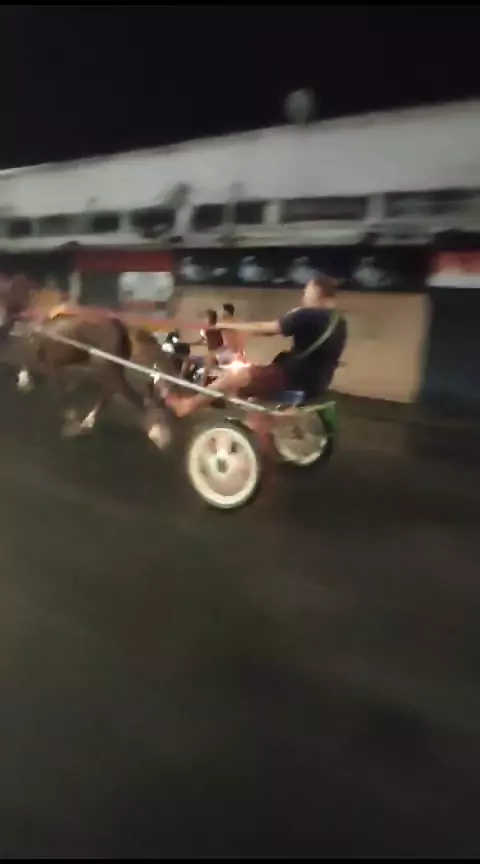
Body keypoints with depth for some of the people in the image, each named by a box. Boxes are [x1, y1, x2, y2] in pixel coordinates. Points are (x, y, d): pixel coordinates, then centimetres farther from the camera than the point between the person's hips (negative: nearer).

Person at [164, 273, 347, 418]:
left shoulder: (309, 316, -15)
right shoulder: (339, 322, 12)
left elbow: (266, 328, -13)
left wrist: (229, 325, -3)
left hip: (294, 379, -9)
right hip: (316, 384, 9)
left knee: (237, 375, -7)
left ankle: (188, 404, 3)